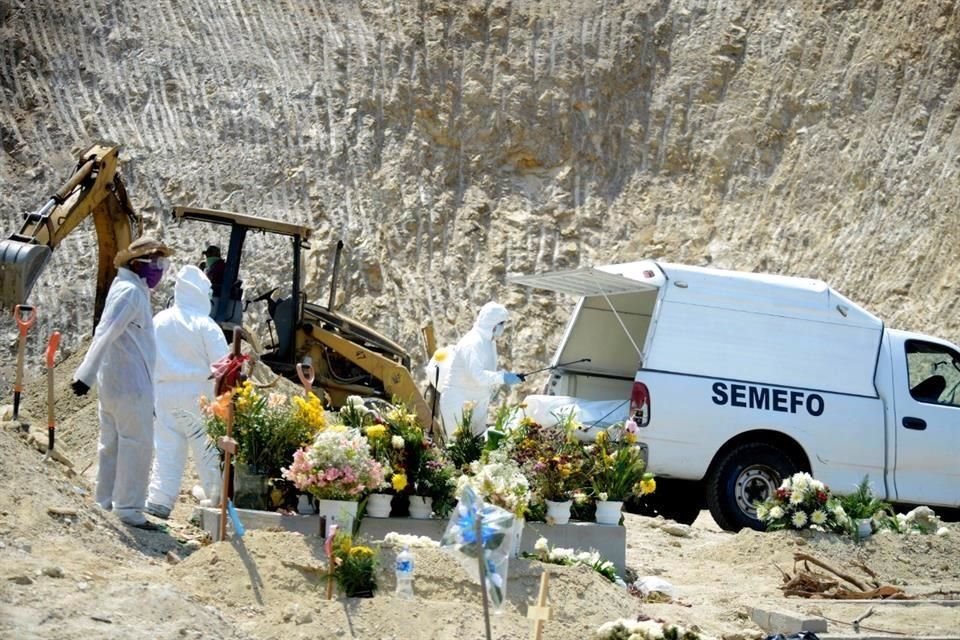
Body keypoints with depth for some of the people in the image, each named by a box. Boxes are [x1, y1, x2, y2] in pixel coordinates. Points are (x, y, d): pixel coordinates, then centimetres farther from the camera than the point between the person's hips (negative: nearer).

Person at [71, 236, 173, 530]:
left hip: (114, 384, 10)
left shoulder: (131, 289, 15)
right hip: (131, 385, -10)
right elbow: (106, 333, -25)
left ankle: (105, 504, 22)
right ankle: (129, 510, -1)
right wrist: (86, 374, -32)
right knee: (137, 445, -4)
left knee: (112, 445, 15)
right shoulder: (130, 291, -16)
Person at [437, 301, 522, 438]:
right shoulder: (472, 342, -21)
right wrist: (502, 377, -35)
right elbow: (476, 375, -33)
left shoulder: (489, 342, 10)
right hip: (457, 401, -10)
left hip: (477, 401, 10)